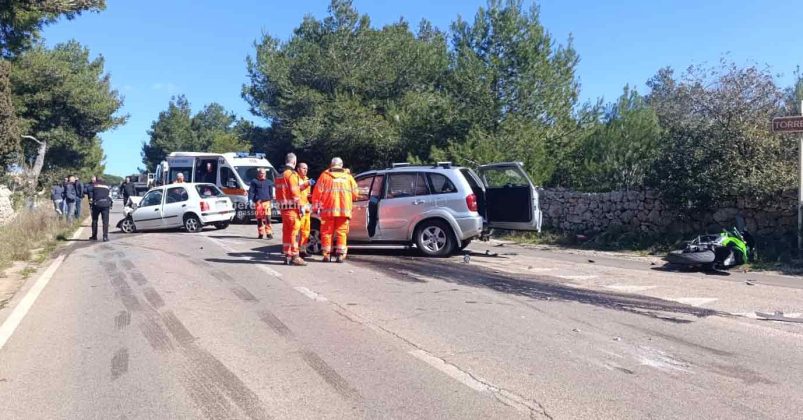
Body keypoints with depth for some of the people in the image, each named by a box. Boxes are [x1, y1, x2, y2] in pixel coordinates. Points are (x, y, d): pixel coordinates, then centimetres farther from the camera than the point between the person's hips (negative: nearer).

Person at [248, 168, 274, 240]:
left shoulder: (268, 182, 16)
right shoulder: (254, 181, 8)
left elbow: (271, 192, 21)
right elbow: (251, 191, 2)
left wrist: (271, 200, 17)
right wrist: (250, 200, -8)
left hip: (266, 202, 1)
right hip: (258, 203, -1)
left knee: (267, 217, -11)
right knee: (259, 218, 4)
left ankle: (269, 233, -10)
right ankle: (260, 234, 13)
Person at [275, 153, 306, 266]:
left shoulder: (280, 176, 17)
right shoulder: (292, 174, -11)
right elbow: (295, 192, -17)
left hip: (283, 208, 9)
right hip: (292, 207, -9)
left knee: (286, 232, 12)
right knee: (294, 232, -7)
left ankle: (287, 256, 17)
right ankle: (295, 257, -8)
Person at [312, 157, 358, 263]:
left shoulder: (324, 176, 4)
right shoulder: (348, 177, 9)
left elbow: (318, 192, -1)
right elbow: (355, 194, 10)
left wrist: (315, 207, 6)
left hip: (328, 209, -1)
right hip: (344, 209, 1)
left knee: (327, 232, 7)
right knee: (341, 232, 6)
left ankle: (327, 255, 7)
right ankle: (341, 255, 2)